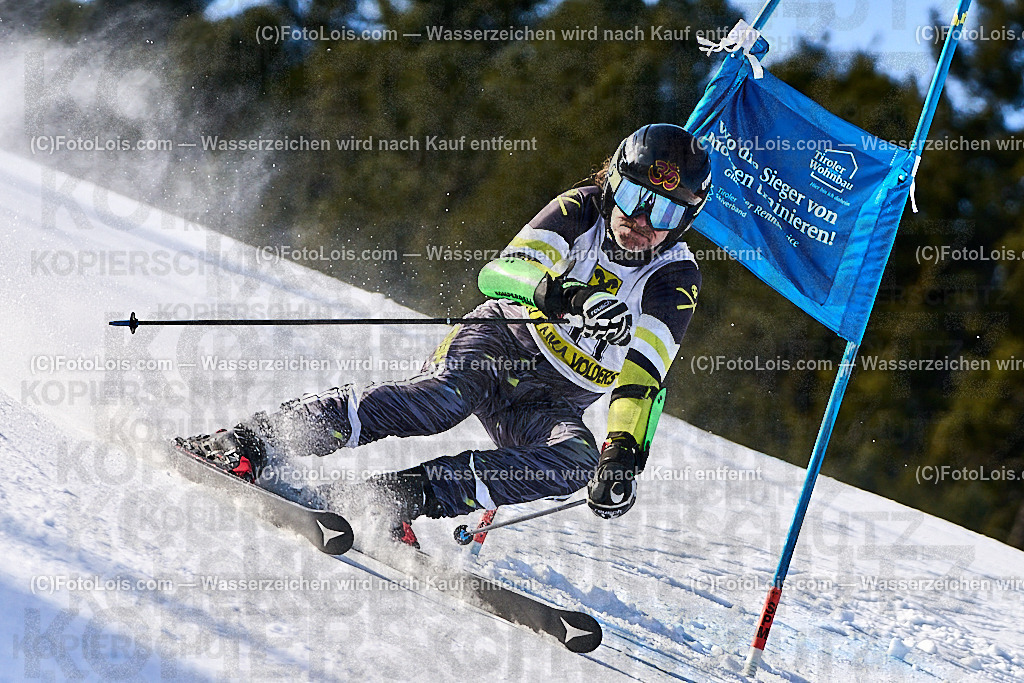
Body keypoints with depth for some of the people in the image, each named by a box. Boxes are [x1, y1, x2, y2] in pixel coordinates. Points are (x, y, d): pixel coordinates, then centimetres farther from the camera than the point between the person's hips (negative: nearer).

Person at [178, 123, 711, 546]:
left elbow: (642, 381, -15)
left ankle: (408, 496, -31)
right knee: (441, 401, -35)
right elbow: (499, 273, -22)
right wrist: (570, 297, -42)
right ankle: (252, 441, -34)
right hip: (499, 341, -2)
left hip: (550, 406, 2)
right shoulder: (578, 212, -8)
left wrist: (623, 457, -33)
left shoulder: (675, 281, -7)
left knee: (578, 463, -31)